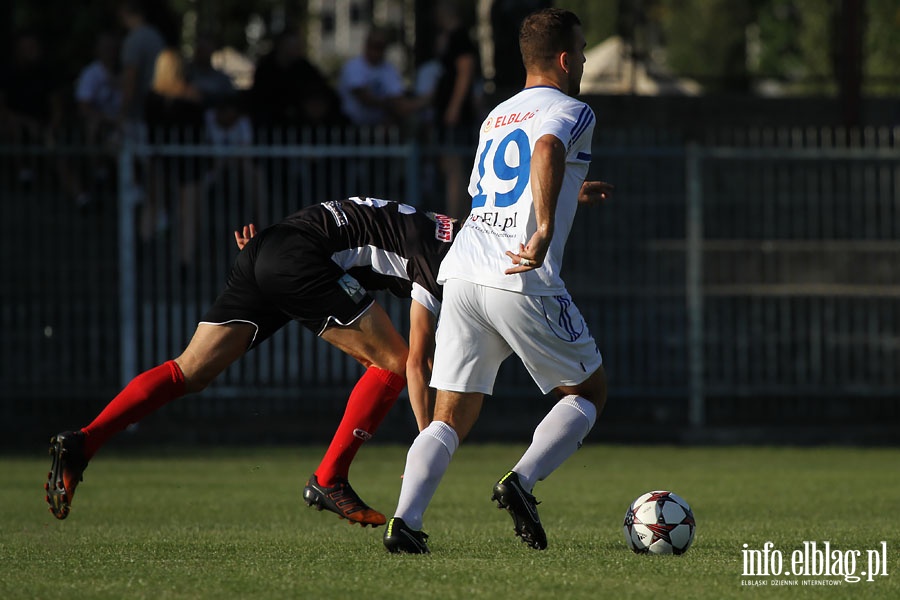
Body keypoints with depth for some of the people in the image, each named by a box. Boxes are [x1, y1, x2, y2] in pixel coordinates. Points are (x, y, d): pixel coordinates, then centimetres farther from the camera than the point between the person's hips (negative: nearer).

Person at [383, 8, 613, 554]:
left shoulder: (496, 118, 25)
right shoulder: (570, 111, 1)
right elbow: (547, 150, -23)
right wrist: (546, 229, -31)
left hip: (463, 270, 6)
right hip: (523, 283, -6)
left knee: (451, 419, 5)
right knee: (589, 391, 12)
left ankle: (405, 521, -14)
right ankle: (522, 482, -8)